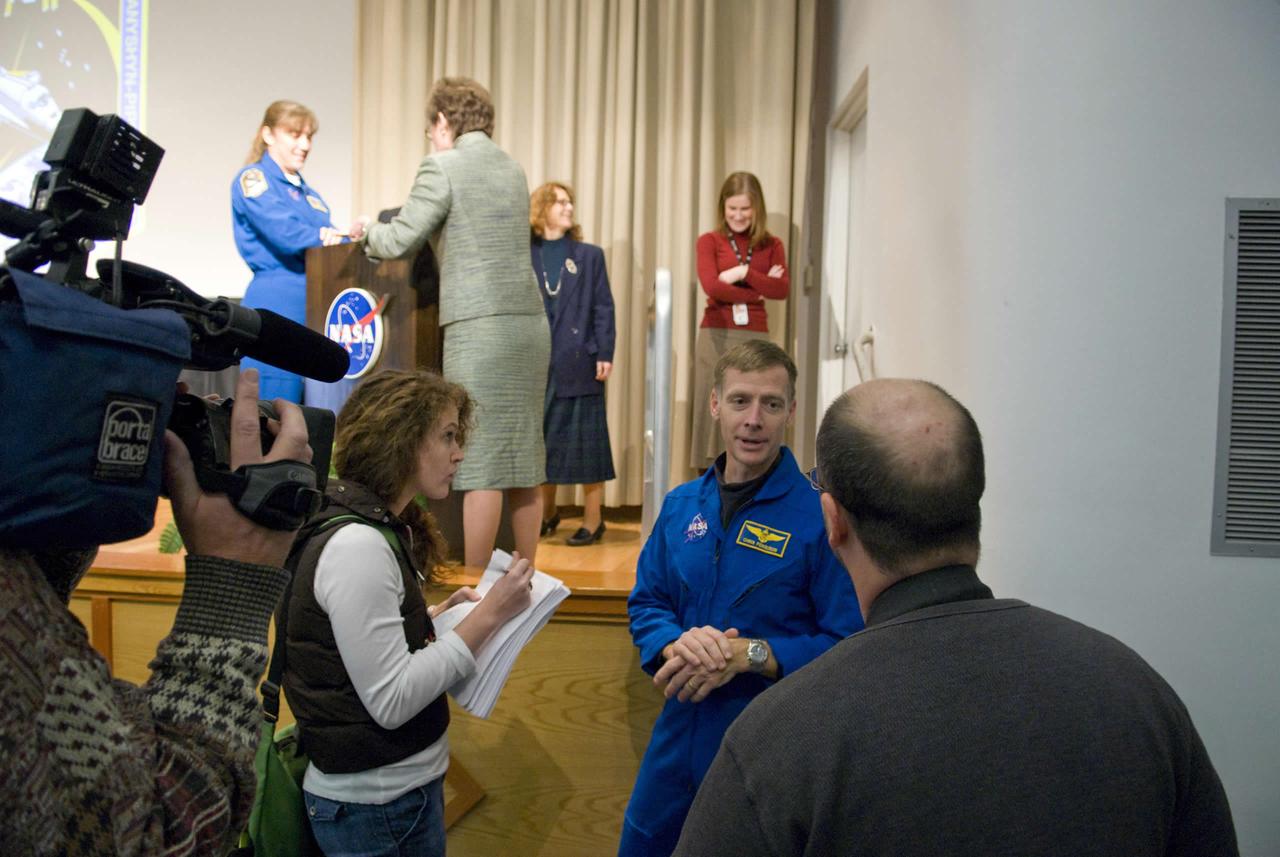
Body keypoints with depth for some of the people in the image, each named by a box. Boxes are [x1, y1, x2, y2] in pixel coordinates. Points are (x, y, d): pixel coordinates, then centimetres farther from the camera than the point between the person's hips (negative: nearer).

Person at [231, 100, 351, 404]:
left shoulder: (308, 192, 22)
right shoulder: (253, 179, 0)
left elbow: (331, 241, 17)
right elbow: (286, 235, -14)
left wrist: (343, 237, -7)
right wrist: (348, 237, -4)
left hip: (317, 308, 7)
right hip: (276, 303, -7)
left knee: (313, 411, 4)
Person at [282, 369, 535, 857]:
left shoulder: (381, 527, 6)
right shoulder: (357, 545, -23)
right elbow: (391, 700, -25)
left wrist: (439, 612, 1)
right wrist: (488, 616, -21)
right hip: (376, 807, -9)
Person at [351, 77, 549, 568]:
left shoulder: (442, 167, -4)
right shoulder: (513, 169, 18)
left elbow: (398, 242, -5)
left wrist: (366, 230, 16)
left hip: (478, 326, -7)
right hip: (530, 323, 7)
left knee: (480, 460, -4)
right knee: (523, 458, 10)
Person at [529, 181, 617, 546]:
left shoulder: (589, 255, 5)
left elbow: (603, 308, 1)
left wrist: (605, 354, -8)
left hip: (579, 361, -2)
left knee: (585, 438, 0)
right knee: (541, 437, 9)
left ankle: (593, 518, 9)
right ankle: (546, 512, 25)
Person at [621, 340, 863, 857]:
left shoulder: (821, 515, -16)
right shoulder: (681, 505, 1)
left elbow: (847, 644, -17)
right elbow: (646, 603, 7)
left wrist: (749, 655, -25)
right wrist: (676, 644, -14)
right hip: (678, 738, 5)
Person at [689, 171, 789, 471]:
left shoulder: (771, 245, 11)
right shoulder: (709, 241, 4)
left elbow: (783, 289, -3)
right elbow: (712, 286, -11)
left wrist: (745, 272, -11)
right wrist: (758, 290, -6)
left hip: (755, 338, 2)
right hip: (716, 336, -2)